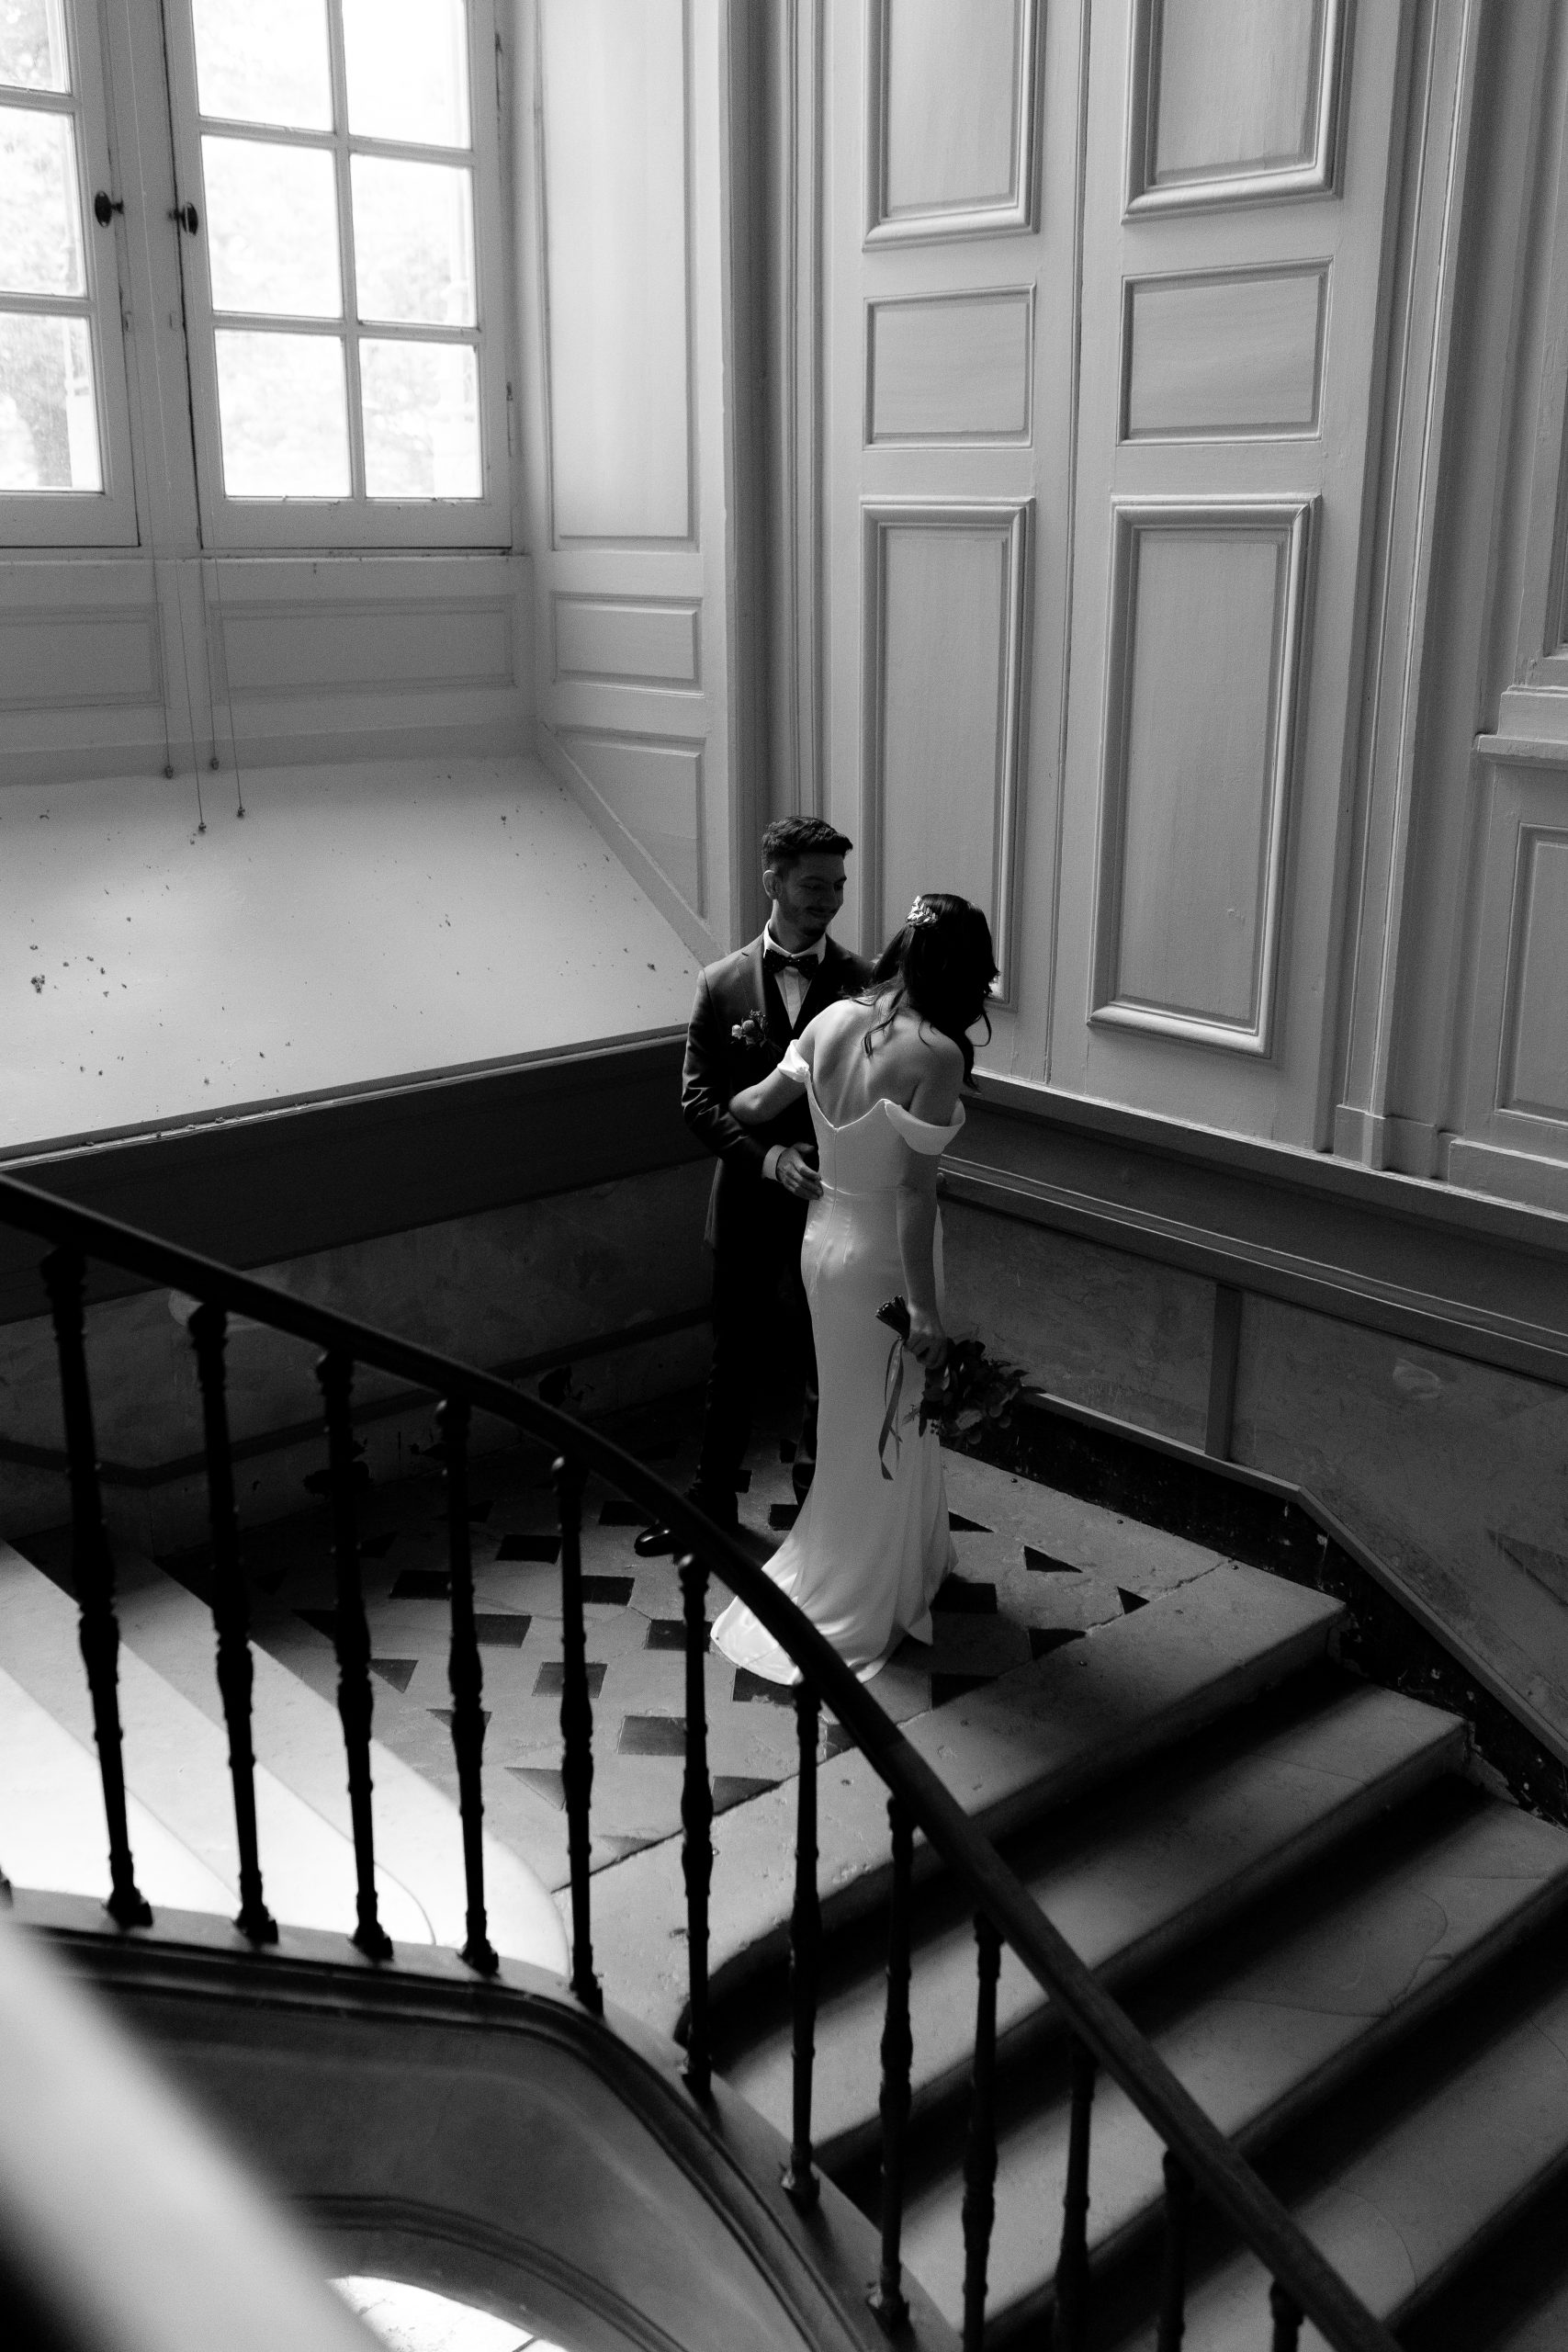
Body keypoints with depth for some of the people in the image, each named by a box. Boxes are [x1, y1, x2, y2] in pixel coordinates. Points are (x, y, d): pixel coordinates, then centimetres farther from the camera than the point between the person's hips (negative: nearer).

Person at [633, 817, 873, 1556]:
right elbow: (698, 1099, -5)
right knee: (734, 1363, 16)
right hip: (749, 1209, 1)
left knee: (828, 1369, 12)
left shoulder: (864, 984, -5)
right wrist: (768, 1156, -19)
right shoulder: (723, 985, -2)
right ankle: (710, 1499, 34)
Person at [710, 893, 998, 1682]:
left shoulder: (834, 1019, -4)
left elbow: (755, 1105, 7)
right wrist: (925, 1309, -19)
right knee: (882, 1426, 12)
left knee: (871, 1417, 24)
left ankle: (904, 1561, 45)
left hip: (825, 1234, 7)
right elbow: (913, 1189, -24)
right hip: (882, 1256, -7)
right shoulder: (934, 1055, -23)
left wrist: (718, 1107, 30)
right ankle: (853, 1614, 27)